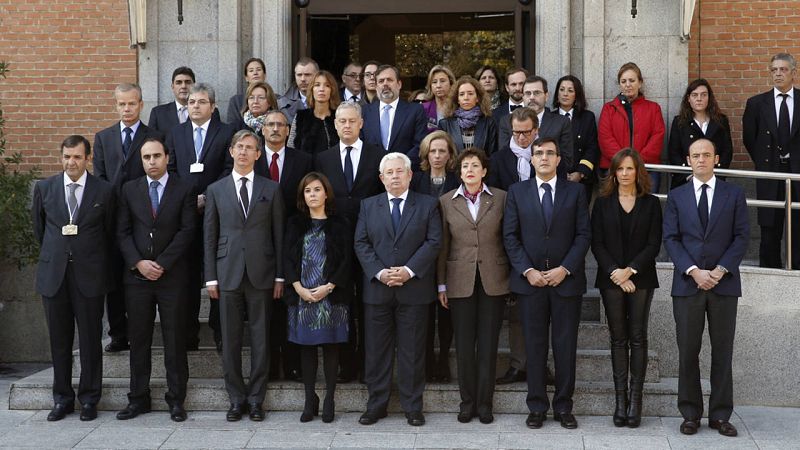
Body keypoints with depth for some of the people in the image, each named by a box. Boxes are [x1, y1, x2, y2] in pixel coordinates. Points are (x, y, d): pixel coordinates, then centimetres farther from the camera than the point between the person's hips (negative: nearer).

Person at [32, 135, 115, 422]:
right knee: (59, 340, 8)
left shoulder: (104, 191, -2)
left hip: (89, 275, -2)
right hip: (53, 274, 2)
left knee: (91, 340, 3)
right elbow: (39, 228, 17)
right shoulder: (44, 188, 4)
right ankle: (62, 398, 19)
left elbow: (110, 233, 8)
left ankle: (89, 399, 14)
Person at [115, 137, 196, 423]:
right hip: (137, 274, 2)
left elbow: (187, 230, -4)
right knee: (138, 339, 5)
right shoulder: (130, 190, 10)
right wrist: (138, 263, -8)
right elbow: (123, 231, 6)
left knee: (175, 339, 1)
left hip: (173, 275, -2)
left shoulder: (184, 190, 3)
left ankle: (176, 399, 8)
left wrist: (162, 263, -10)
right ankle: (138, 399, 13)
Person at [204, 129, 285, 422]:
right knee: (230, 340, 4)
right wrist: (211, 277, 1)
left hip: (261, 274, -1)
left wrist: (279, 276, 1)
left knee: (260, 339, 3)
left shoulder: (271, 189, 7)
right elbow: (210, 236, 8)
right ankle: (237, 399, 14)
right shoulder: (216, 190, 9)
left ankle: (256, 398, 13)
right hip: (228, 274, 1)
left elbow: (278, 234, 5)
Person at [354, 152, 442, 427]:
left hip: (414, 289, -2)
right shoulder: (368, 206, 10)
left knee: (412, 350, 3)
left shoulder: (427, 205, 5)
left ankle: (412, 407, 12)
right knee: (377, 350, 5)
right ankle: (376, 405, 14)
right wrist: (379, 272, -11)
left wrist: (409, 270, -14)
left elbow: (433, 242, -3)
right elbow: (361, 244, 4)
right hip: (377, 289, 2)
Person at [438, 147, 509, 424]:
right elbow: (442, 246, 6)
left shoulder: (501, 198, 2)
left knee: (488, 344, 3)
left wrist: (513, 276, 2)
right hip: (460, 281, 1)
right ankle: (467, 402, 14)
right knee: (464, 344, 3)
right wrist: (441, 285, 4)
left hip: (493, 281, 0)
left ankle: (484, 403, 12)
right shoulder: (446, 202, 4)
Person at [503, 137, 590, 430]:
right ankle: (537, 407, 11)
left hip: (566, 280, 0)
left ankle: (563, 407, 12)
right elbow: (510, 236, 3)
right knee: (535, 345, 4)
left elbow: (583, 234, 1)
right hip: (529, 281, 0)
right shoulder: (517, 192, 7)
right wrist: (528, 270, -8)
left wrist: (565, 269, -9)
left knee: (565, 345, 3)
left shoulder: (575, 192, 6)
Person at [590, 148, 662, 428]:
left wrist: (630, 270, -12)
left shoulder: (650, 204, 5)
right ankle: (621, 399, 4)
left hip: (641, 279, 0)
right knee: (618, 338, 2)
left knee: (638, 338, -1)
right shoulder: (603, 203, 7)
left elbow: (654, 244, -1)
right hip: (611, 278, 1)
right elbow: (596, 243, 1)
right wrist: (615, 272, -11)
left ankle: (635, 399, 2)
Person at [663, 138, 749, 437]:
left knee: (722, 351, 4)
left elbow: (742, 236, 1)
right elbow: (670, 238, 1)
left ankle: (720, 415, 11)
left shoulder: (734, 194, 7)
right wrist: (693, 271, -12)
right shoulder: (676, 196, 8)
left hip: (724, 283, 0)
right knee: (688, 351, 3)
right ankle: (690, 414, 11)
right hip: (687, 284, 0)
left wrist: (719, 270, -11)